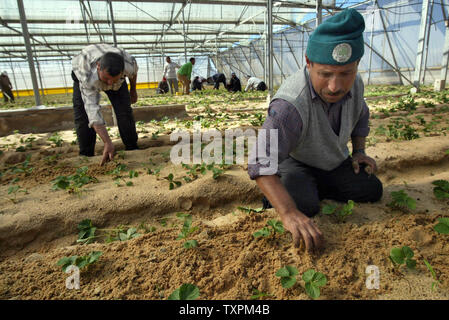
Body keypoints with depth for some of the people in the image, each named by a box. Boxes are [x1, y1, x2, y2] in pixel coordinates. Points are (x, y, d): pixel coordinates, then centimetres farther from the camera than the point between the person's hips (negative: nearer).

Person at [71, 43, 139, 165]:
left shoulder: (129, 63, -39)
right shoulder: (86, 74, -46)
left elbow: (133, 72, -11)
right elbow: (92, 109, -49)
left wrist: (133, 90, 7)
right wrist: (108, 143, -57)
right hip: (82, 75, -2)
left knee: (124, 111, -11)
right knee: (82, 115, -16)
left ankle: (132, 150, 0)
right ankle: (86, 156, -4)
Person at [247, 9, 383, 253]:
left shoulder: (355, 84, -15)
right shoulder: (290, 104, -39)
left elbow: (361, 116, 11)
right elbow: (261, 163, -48)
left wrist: (359, 151, -1)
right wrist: (289, 213, -57)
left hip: (335, 162, 6)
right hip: (295, 163, -6)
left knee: (371, 190, -7)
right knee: (305, 206, -30)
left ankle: (318, 189, 13)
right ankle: (273, 196, 2)